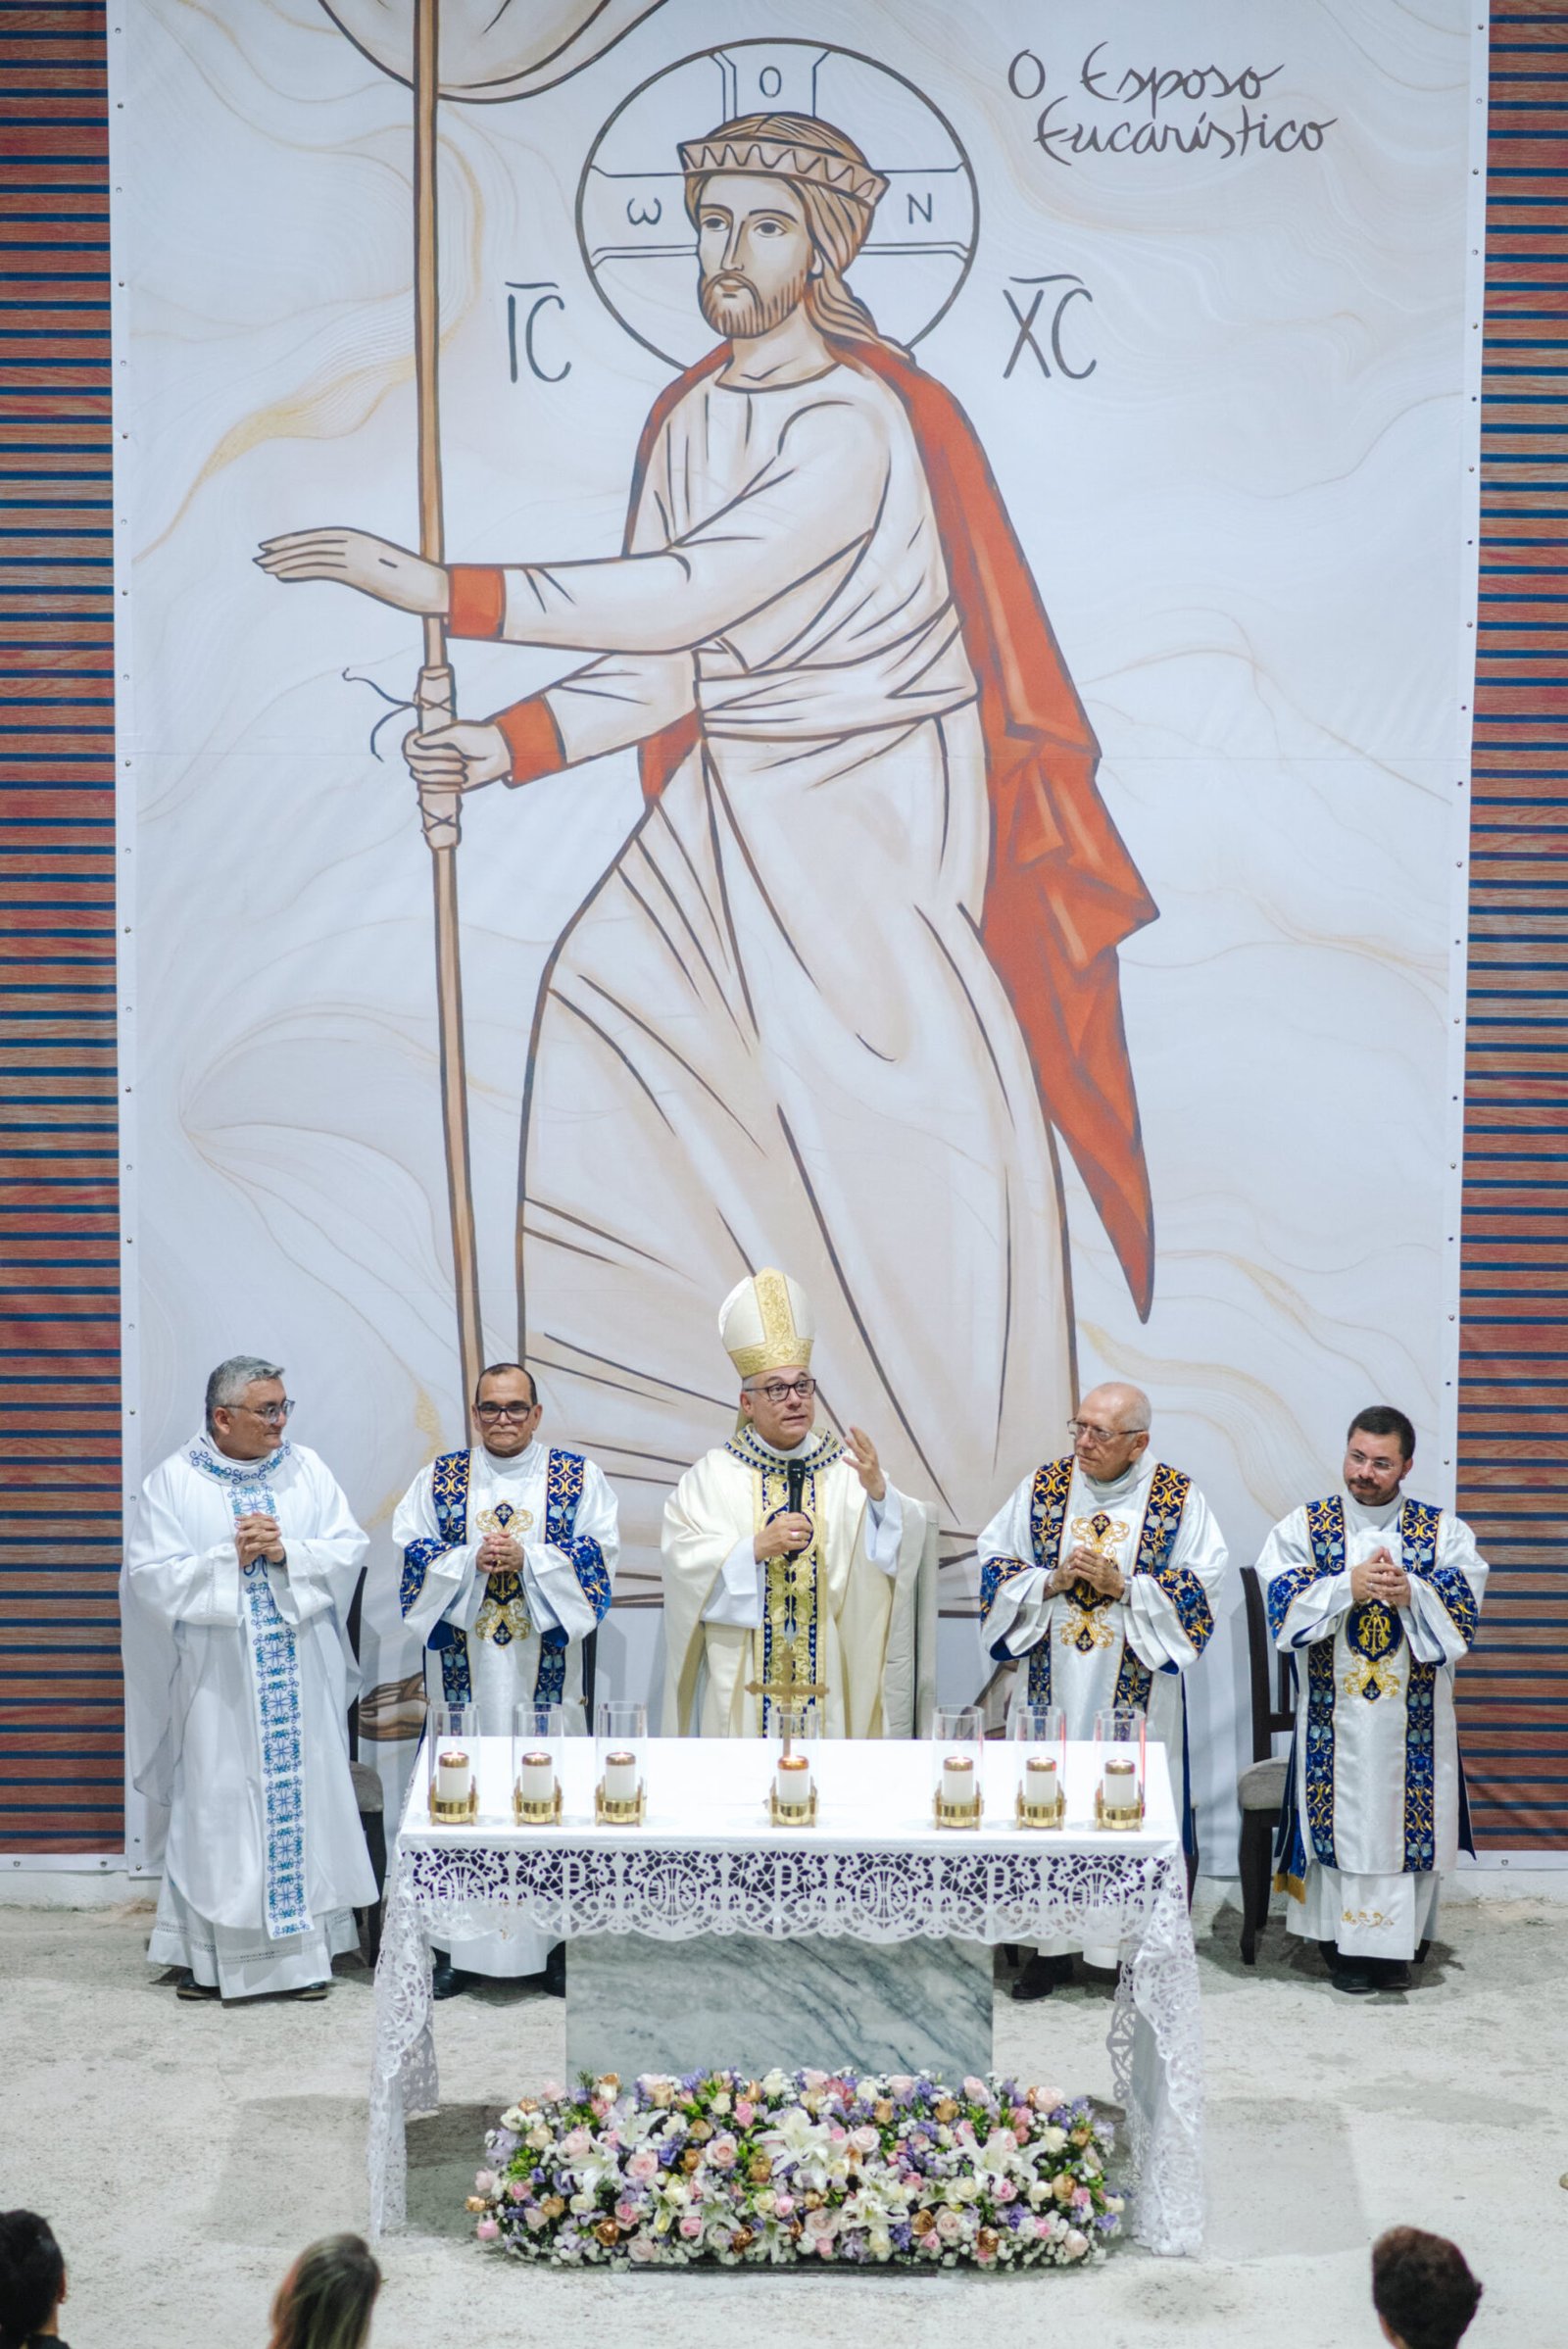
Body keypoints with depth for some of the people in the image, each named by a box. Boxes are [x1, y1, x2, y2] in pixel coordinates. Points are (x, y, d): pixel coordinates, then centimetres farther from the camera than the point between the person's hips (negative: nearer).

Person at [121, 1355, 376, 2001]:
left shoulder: (305, 1470, 5)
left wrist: (288, 1553, -16)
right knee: (217, 1802, 2)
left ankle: (306, 1943, 12)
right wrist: (230, 1558, -18)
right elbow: (151, 1574, -9)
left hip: (300, 1676, 2)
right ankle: (209, 1951, 11)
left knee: (303, 1796, 4)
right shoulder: (174, 1481, -3)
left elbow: (348, 1549, 0)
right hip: (219, 1678, -2)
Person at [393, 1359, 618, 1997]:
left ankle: (554, 1942, 6)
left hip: (544, 1664, -1)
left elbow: (599, 1555, -2)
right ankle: (460, 1945, 6)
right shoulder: (439, 1479, 9)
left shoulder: (579, 1478, 6)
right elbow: (411, 1554, 3)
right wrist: (472, 1559, -13)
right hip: (462, 1663, 1)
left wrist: (527, 1559, -14)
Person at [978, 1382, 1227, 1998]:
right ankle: (1054, 1945, 16)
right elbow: (994, 1563, 5)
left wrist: (1125, 1586, -17)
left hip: (1139, 1688, -2)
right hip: (1054, 1683, 2)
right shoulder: (1043, 1487, 4)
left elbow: (1203, 1585, -7)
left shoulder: (1179, 1498, -3)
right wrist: (1051, 1582, -12)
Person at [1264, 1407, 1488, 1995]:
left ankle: (1398, 1942, 13)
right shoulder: (1304, 1526, 2)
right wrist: (1348, 1586, -21)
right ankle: (1343, 1942, 11)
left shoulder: (1444, 1531, 3)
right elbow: (1282, 1597, -10)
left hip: (1413, 1715, 1)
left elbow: (1465, 1599, -8)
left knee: (1408, 1820, 2)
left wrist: (1411, 1592, -24)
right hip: (1335, 1713, 0)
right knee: (1341, 1818, 1)